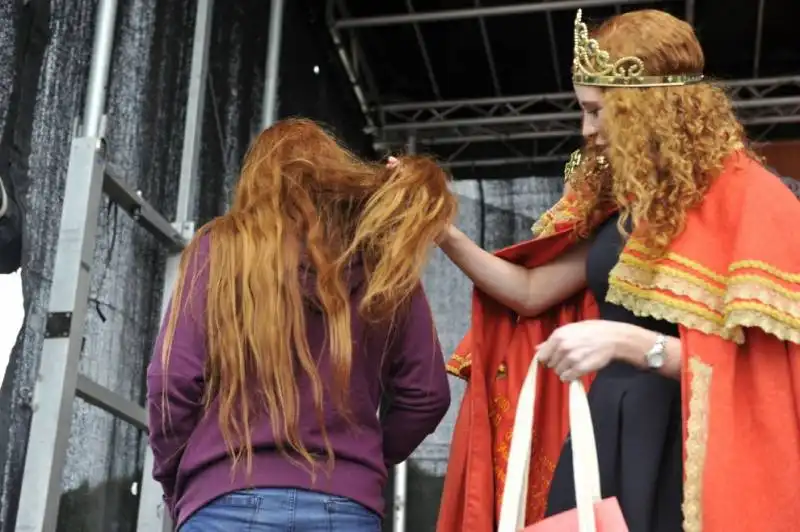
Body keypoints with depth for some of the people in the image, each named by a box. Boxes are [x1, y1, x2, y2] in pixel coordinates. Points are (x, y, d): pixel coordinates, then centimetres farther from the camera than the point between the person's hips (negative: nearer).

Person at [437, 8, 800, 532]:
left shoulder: (747, 199, -10)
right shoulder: (623, 202, 11)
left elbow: (755, 364, -15)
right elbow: (531, 292, 13)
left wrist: (624, 340, -25)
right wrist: (444, 234, 5)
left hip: (681, 454, -6)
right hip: (603, 442, 6)